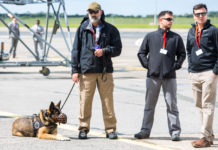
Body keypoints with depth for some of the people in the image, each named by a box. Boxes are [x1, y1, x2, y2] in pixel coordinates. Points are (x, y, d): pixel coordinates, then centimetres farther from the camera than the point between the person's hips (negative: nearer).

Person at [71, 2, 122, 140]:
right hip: (86, 70, 0)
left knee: (108, 100, 0)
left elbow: (117, 49, 6)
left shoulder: (110, 29, 8)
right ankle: (83, 129, 9)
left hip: (105, 70, 0)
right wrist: (75, 70, 2)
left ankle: (110, 129, 8)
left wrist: (104, 51, -12)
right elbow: (76, 50, 8)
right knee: (85, 101, -1)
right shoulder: (82, 29, 9)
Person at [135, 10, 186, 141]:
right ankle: (145, 130, 12)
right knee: (149, 105, 6)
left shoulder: (176, 38, 8)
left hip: (170, 76, 0)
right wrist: (147, 65, 0)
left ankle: (175, 131, 3)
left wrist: (176, 66, -1)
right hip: (153, 76, 1)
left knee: (172, 105, -1)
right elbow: (141, 53, 12)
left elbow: (182, 54, 12)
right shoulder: (150, 36, 8)